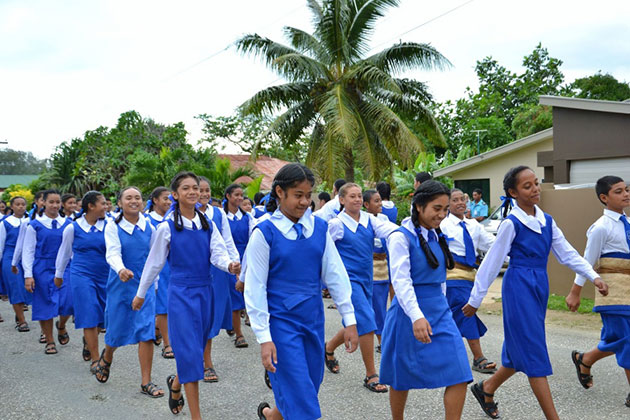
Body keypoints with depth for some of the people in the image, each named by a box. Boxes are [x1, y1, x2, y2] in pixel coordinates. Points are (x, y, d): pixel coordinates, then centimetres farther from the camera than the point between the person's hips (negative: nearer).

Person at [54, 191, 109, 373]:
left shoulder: (107, 226, 0)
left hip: (104, 275, 3)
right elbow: (64, 252, 10)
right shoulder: (73, 228, -3)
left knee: (101, 317, 10)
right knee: (90, 316, -6)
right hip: (82, 275, -3)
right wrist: (58, 274, 19)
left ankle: (88, 340, 42)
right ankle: (95, 359, 0)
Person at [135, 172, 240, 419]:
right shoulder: (167, 228, -4)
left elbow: (218, 254, -6)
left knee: (195, 349, 14)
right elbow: (154, 263, 3)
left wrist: (229, 266, -29)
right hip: (181, 293, -4)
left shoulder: (208, 226, 5)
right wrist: (141, 294, 9)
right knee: (189, 352, -7)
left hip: (205, 292, 4)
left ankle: (176, 383, 45)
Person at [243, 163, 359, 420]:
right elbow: (255, 287, -9)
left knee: (308, 387, 15)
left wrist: (349, 320, 4)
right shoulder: (265, 232, -10)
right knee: (300, 399, -4)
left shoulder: (319, 227, 2)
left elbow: (335, 274, 5)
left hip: (313, 319, 5)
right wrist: (264, 338, -12)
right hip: (281, 322, -5)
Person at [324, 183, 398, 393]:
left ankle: (329, 348, 42)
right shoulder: (336, 224, -8)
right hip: (348, 278, -7)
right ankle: (371, 375, -2)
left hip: (365, 279, 7)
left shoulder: (369, 219, 5)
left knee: (357, 324, 15)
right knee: (366, 323, -13)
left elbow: (386, 228, -12)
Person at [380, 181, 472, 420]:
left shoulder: (436, 236, 8)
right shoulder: (401, 237, -12)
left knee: (459, 375, -5)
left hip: (439, 310, 6)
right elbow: (401, 280, -21)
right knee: (402, 377, 10)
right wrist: (417, 317, -31)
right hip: (410, 312, -6)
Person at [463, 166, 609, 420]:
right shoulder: (511, 223, -11)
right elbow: (491, 263, -8)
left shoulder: (546, 221, 8)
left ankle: (486, 388, 35)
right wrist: (475, 300, -4)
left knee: (520, 350, 15)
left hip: (540, 286, 8)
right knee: (534, 353, -4)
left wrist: (593, 276, -3)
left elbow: (566, 253, 10)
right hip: (519, 286, -7)